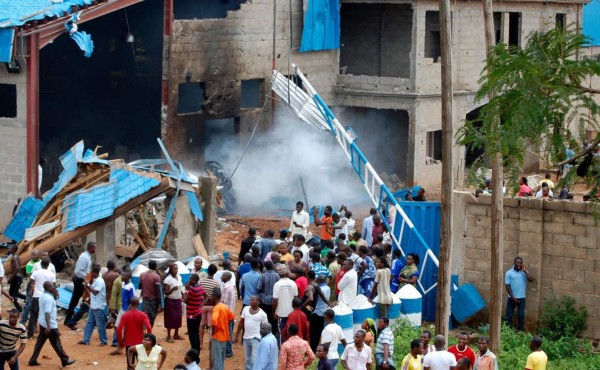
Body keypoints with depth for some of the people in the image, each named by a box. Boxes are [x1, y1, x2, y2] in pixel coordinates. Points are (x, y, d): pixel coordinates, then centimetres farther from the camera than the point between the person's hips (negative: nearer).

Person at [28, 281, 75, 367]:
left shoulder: (43, 296, 8)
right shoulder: (49, 298, -23)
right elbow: (47, 313, -30)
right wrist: (48, 326, -33)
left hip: (42, 323, 9)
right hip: (50, 325, -9)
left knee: (40, 342, 13)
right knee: (56, 344, 3)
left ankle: (33, 360, 12)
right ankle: (65, 360, 14)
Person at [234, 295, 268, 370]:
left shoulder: (262, 314, -9)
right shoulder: (246, 309, 3)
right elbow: (241, 323, 11)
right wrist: (237, 336, 11)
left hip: (256, 339, -5)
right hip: (246, 338, 5)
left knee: (255, 360, -11)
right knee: (247, 360, 15)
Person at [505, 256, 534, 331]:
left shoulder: (524, 272, 7)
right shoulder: (509, 273, -1)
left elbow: (531, 280, -8)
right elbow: (507, 286, -4)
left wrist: (525, 271, -10)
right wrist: (513, 297, -10)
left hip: (521, 298, 2)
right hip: (512, 298, -2)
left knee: (521, 316, 4)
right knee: (509, 315, 2)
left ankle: (520, 331, 10)